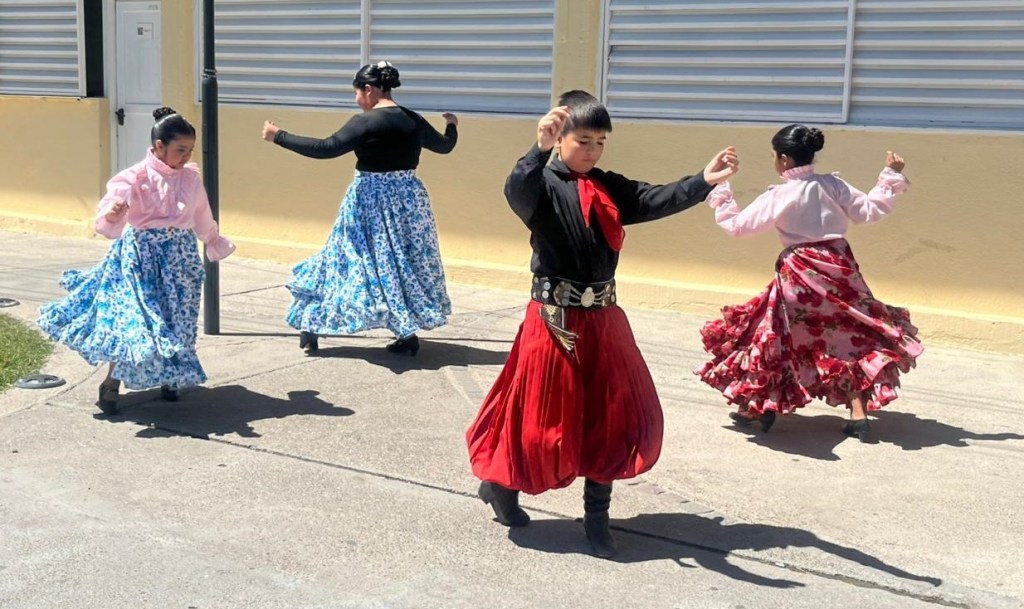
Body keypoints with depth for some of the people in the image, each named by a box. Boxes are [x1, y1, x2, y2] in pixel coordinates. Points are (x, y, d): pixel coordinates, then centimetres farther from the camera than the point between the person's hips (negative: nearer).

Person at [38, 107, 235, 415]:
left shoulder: (191, 178, 3)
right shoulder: (135, 178, -13)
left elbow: (203, 218, 21)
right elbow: (108, 224, -21)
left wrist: (216, 244, 33)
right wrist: (112, 216, -44)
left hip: (181, 257, 5)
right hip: (142, 254, -5)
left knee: (178, 319, 7)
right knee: (134, 319, -10)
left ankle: (167, 377, 26)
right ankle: (111, 382, 5)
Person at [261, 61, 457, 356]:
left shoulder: (366, 122, -15)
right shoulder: (414, 121, 4)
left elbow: (327, 148, -18)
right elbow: (444, 146, 20)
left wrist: (279, 136, -11)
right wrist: (452, 126, 43)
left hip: (370, 200, -5)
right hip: (408, 199, 5)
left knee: (348, 258, 6)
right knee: (407, 262, 13)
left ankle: (311, 327, 17)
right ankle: (408, 334, 11)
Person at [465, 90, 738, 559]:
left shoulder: (611, 189, 7)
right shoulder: (544, 185, -9)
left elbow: (658, 201, -4)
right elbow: (517, 192, -31)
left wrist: (704, 181, -21)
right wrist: (541, 149, -49)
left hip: (603, 319, 5)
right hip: (555, 321, -5)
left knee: (613, 416, 7)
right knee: (544, 415, 5)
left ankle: (596, 515, 22)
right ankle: (499, 484, 32)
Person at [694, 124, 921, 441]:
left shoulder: (779, 197, -11)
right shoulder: (833, 185, -1)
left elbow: (738, 225, -7)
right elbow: (870, 211, 3)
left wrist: (720, 193, 4)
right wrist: (891, 177, 12)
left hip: (800, 276, -4)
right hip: (839, 269, 4)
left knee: (775, 336, 11)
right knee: (848, 337, 13)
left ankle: (757, 405, 17)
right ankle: (858, 414, 9)